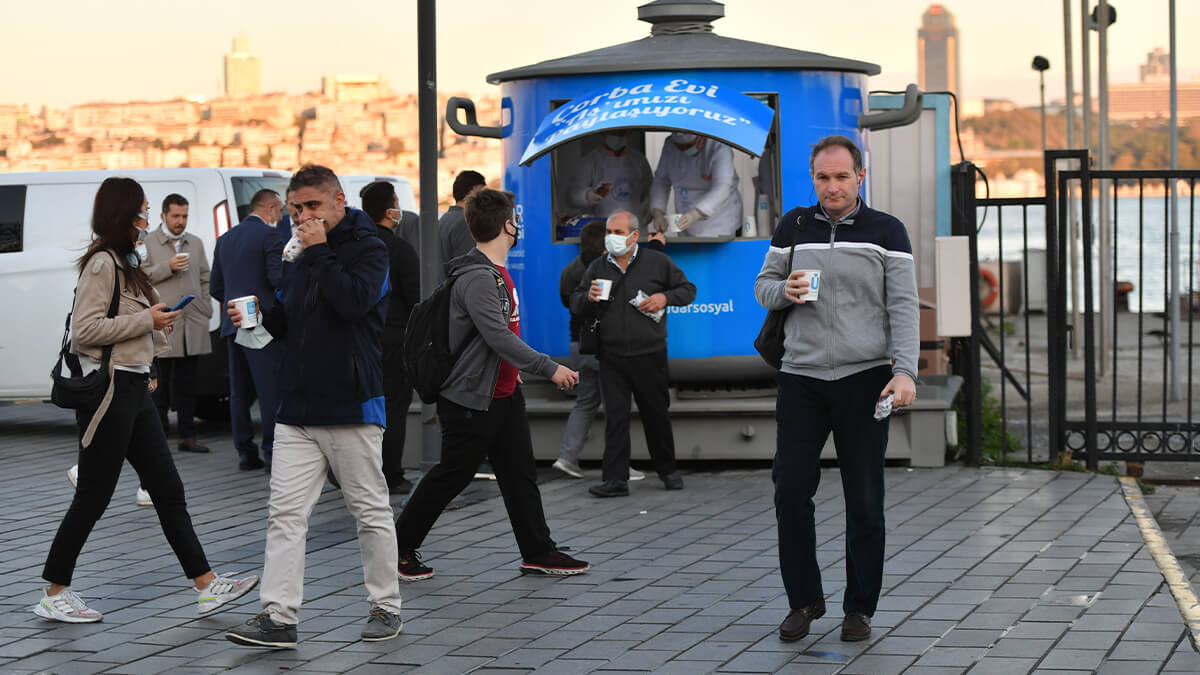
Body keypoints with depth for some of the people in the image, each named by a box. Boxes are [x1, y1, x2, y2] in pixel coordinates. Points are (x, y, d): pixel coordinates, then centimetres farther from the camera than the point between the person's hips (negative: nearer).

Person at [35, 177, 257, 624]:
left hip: (135, 390, 10)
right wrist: (146, 320, -17)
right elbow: (84, 330, -21)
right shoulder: (101, 263, -14)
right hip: (107, 390, -10)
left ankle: (207, 586, 9)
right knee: (92, 498, -3)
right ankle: (54, 597, 6)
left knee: (168, 489, 7)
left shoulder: (127, 263, 16)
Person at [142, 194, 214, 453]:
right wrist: (168, 267, -15)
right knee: (161, 382, -3)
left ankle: (187, 436, 11)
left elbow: (205, 278, 21)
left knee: (187, 383, 8)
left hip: (193, 324, 4)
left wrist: (206, 310, 10)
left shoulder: (196, 243, 18)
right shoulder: (149, 243, 3)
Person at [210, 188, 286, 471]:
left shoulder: (225, 239, 16)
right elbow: (278, 279, -16)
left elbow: (215, 287, 17)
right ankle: (272, 452, -8)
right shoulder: (271, 235, -7)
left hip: (232, 326, 7)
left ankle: (245, 452, 12)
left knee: (240, 392, 10)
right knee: (271, 390, -6)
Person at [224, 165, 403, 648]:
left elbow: (354, 301, -23)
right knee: (285, 513, -2)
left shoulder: (367, 248, -4)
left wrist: (320, 251, -17)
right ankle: (278, 616, -3)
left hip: (352, 406, -6)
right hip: (297, 406, 6)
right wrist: (258, 320, 4)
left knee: (371, 512, 5)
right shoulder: (300, 253, 16)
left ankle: (386, 607, 17)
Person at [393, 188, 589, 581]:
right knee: (449, 478, 0)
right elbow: (499, 337, -28)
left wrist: (518, 374, 24)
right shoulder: (476, 278, -21)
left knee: (520, 474, 10)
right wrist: (549, 368, -27)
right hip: (470, 400, -10)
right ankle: (399, 548, 12)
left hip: (504, 394, 10)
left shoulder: (497, 272, 11)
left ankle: (538, 552, 15)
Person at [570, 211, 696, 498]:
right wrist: (588, 297, -11)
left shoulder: (657, 262, 2)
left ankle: (667, 469, 26)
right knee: (615, 417, -4)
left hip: (650, 355, -1)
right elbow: (576, 305, 12)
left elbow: (688, 290, 9)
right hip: (612, 358, 1)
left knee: (656, 414, 8)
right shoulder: (597, 267, 8)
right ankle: (615, 479, -4)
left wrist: (665, 297, -10)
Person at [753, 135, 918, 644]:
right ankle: (804, 599, 13)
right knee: (790, 492, -2)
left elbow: (903, 306, -4)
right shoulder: (793, 226, 9)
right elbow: (763, 285, 17)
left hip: (864, 378, -2)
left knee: (864, 501, 2)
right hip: (801, 377, 2)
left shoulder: (886, 231, 2)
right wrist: (785, 291, -7)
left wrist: (905, 371, -17)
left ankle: (859, 607, 13)